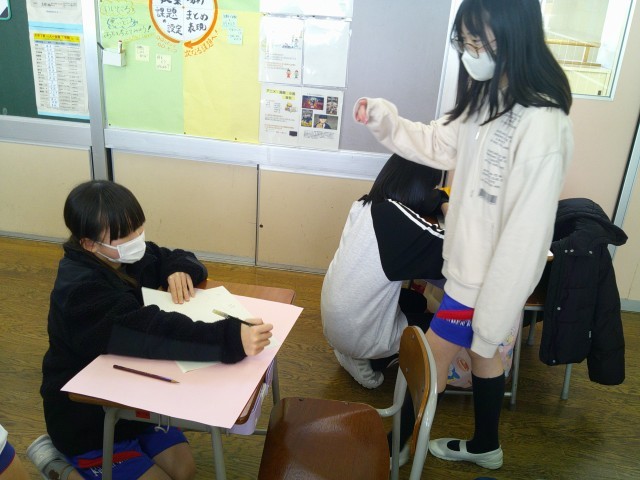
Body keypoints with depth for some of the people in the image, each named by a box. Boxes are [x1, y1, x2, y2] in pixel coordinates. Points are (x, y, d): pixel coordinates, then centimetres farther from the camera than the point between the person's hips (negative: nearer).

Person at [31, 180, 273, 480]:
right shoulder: (82, 292, -32)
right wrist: (230, 339, -55)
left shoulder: (127, 257, -6)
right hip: (85, 417, -7)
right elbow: (151, 332, -45)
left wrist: (181, 270, -18)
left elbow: (178, 259, 8)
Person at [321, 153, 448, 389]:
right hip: (358, 334, -7)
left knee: (415, 301, 26)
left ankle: (356, 354, 20)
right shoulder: (397, 217, -26)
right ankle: (368, 363, 12)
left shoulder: (364, 205, -4)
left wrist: (439, 200, 6)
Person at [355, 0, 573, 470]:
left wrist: (492, 321, -21)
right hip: (471, 266, 9)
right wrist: (384, 119, 1)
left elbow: (525, 236, -27)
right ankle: (485, 445, 50)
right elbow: (441, 144, 16)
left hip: (487, 279, -9)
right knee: (482, 357, 25)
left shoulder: (541, 127, -28)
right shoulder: (490, 101, 1)